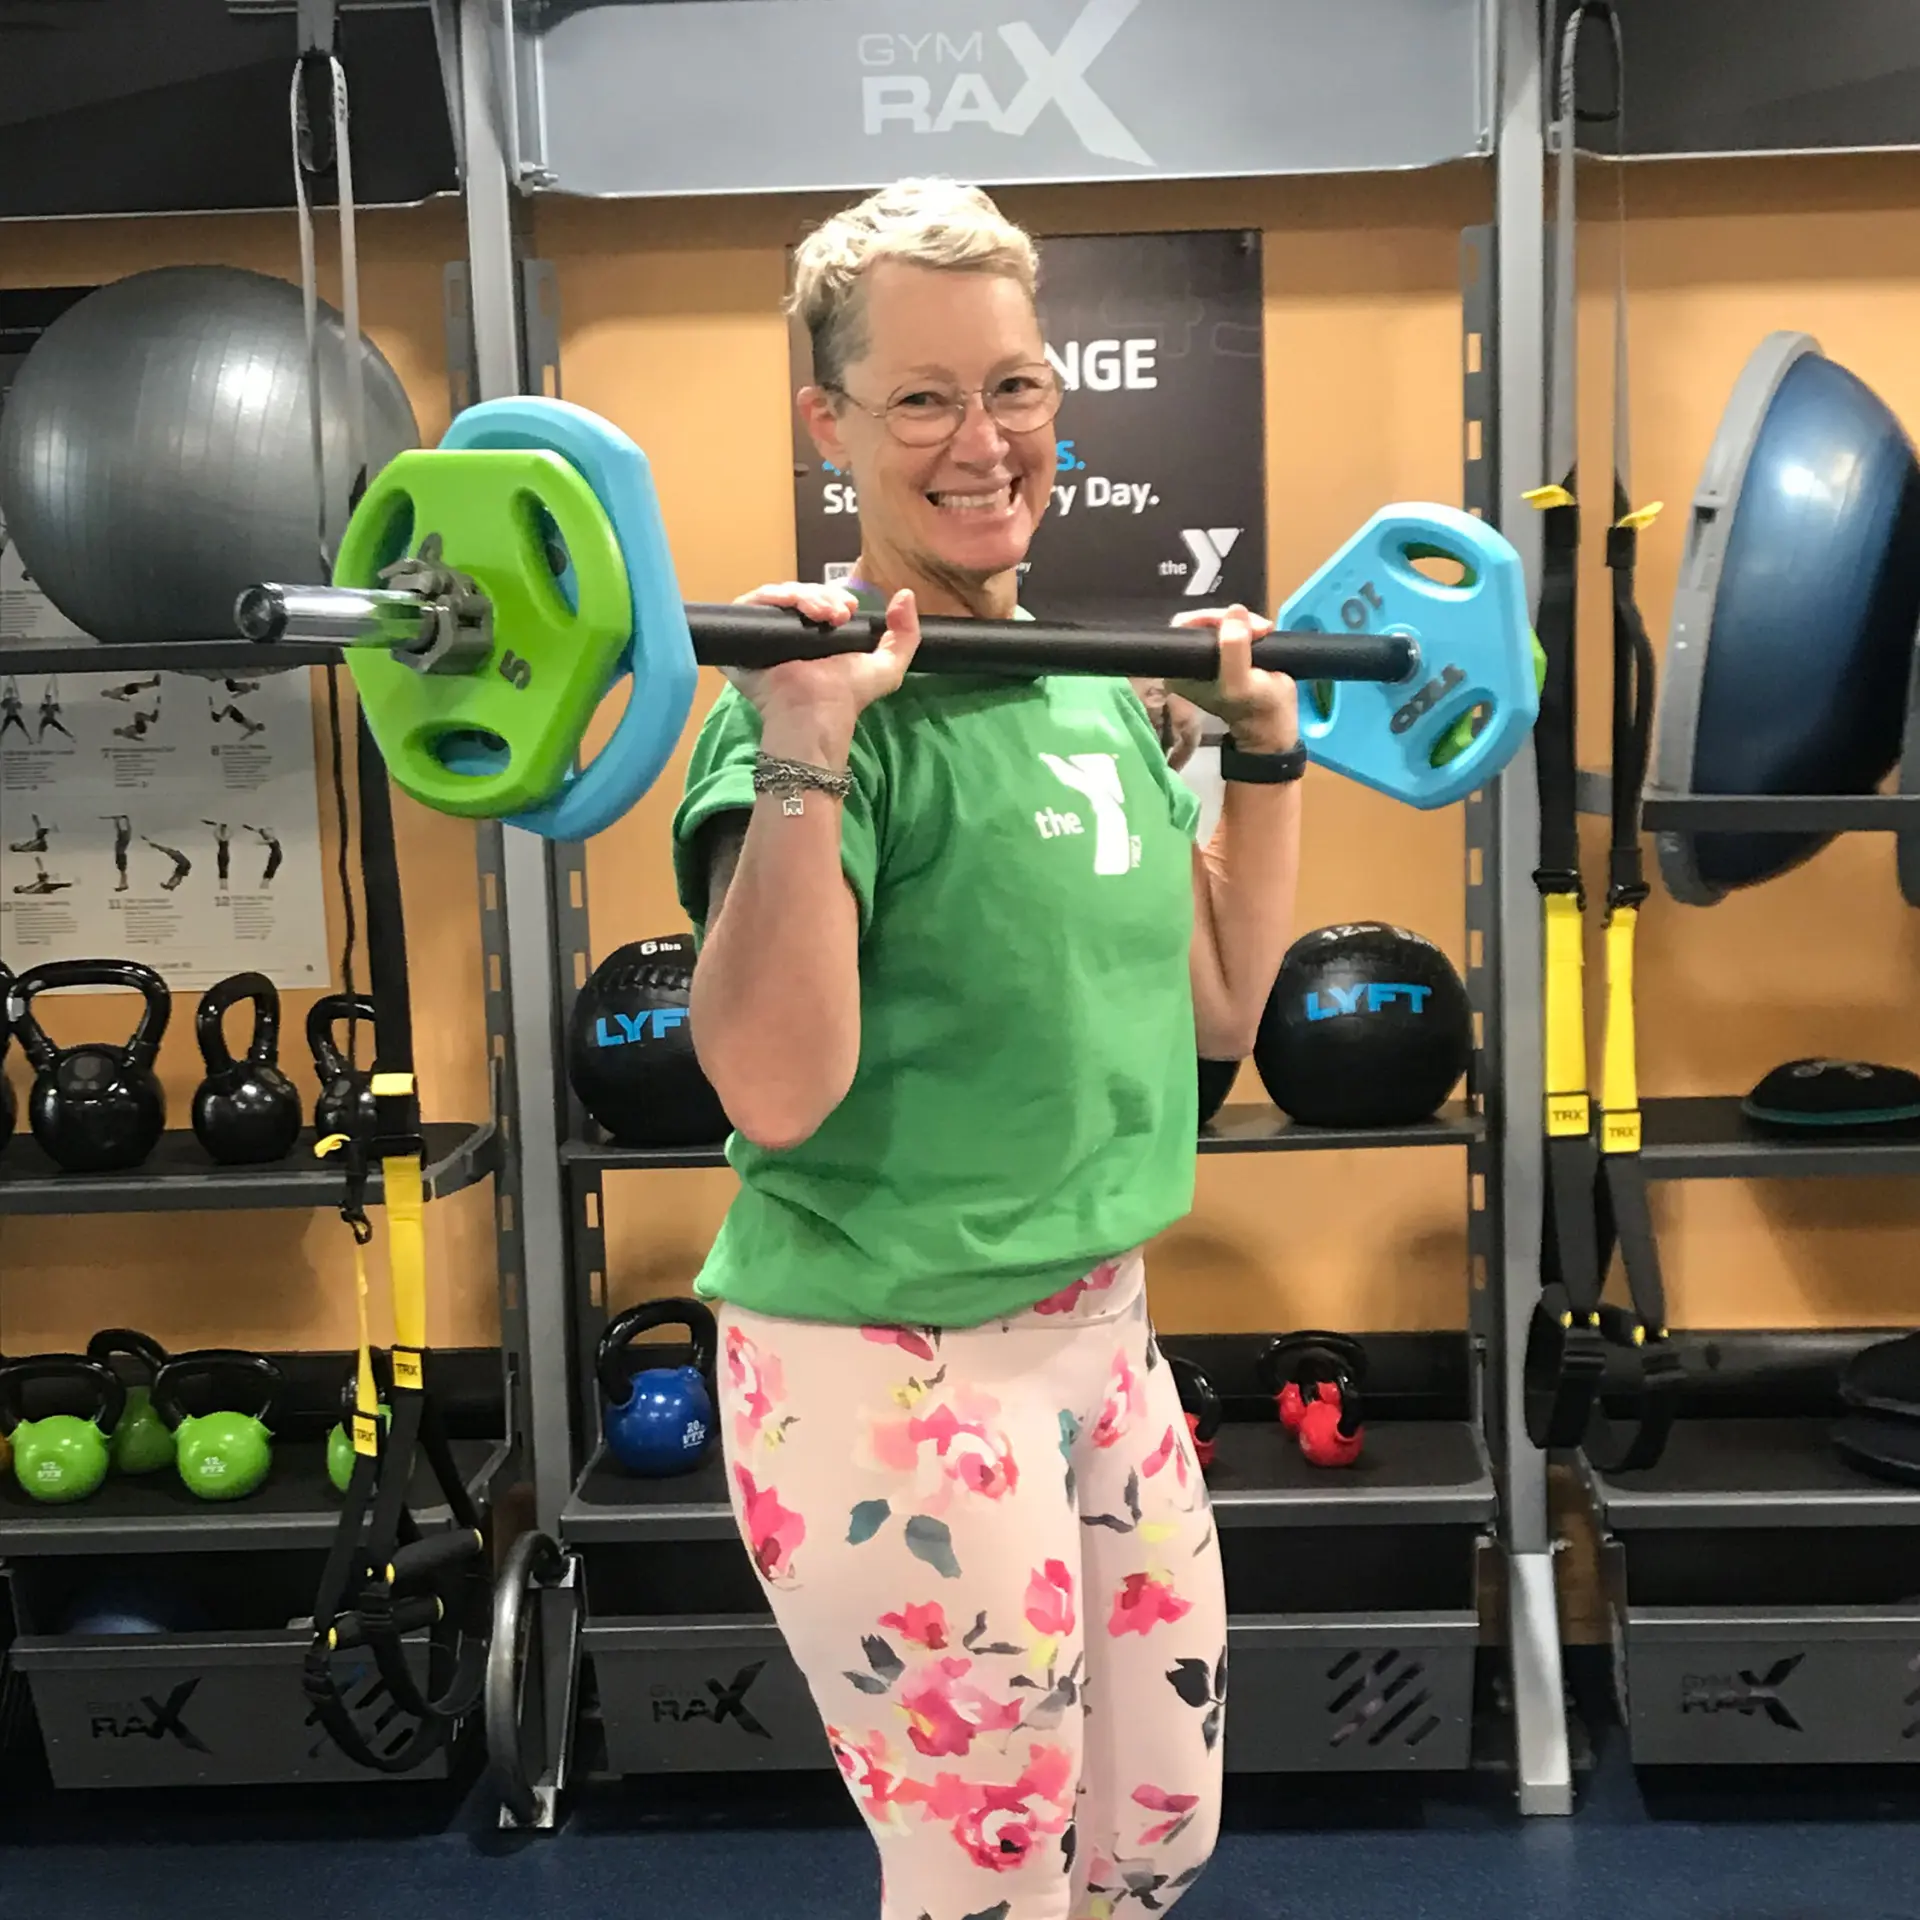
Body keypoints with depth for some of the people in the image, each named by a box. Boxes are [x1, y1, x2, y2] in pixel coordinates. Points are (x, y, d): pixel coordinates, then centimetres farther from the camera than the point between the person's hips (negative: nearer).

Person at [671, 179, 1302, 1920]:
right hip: (895, 1372, -8)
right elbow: (775, 1088, -27)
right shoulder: (825, 696, -16)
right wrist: (803, 750, -31)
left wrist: (1266, 750, 12)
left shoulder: (1100, 677, 8)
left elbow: (1216, 1006, 14)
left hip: (1103, 1334, 8)